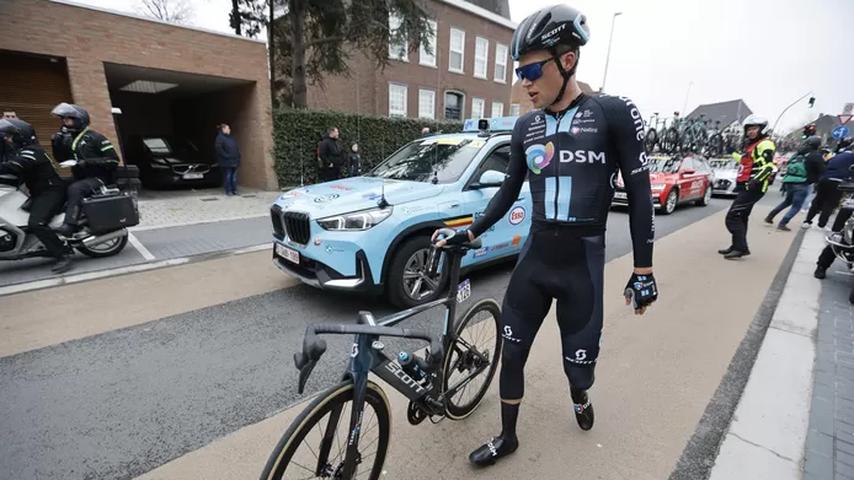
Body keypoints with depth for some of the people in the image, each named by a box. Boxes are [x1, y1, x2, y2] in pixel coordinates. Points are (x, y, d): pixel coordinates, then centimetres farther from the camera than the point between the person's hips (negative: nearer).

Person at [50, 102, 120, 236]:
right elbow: (60, 159, 14)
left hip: (98, 178, -9)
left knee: (74, 189, -33)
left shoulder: (94, 137, -5)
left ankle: (69, 225, -41)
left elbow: (114, 160, -14)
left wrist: (88, 162, -20)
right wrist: (56, 143, 1)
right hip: (79, 178, 9)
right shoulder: (67, 139, 16)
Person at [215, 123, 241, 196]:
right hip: (227, 161, -7)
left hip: (235, 161, 7)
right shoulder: (220, 137, -5)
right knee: (228, 176, -4)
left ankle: (234, 190, 13)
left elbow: (236, 148, 23)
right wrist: (226, 156, -19)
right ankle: (228, 191, 0)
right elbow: (218, 148, -16)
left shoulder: (231, 138, 19)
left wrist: (238, 156, 11)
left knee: (234, 176, 8)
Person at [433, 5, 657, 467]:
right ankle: (507, 436, 34)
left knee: (578, 357, 12)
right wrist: (469, 233, 6)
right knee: (511, 353, 9)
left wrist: (643, 270, -5)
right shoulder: (525, 126, 4)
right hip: (534, 257, 4)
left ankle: (579, 398, 51)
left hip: (582, 263, -3)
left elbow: (639, 193, -5)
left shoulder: (613, 113, -7)